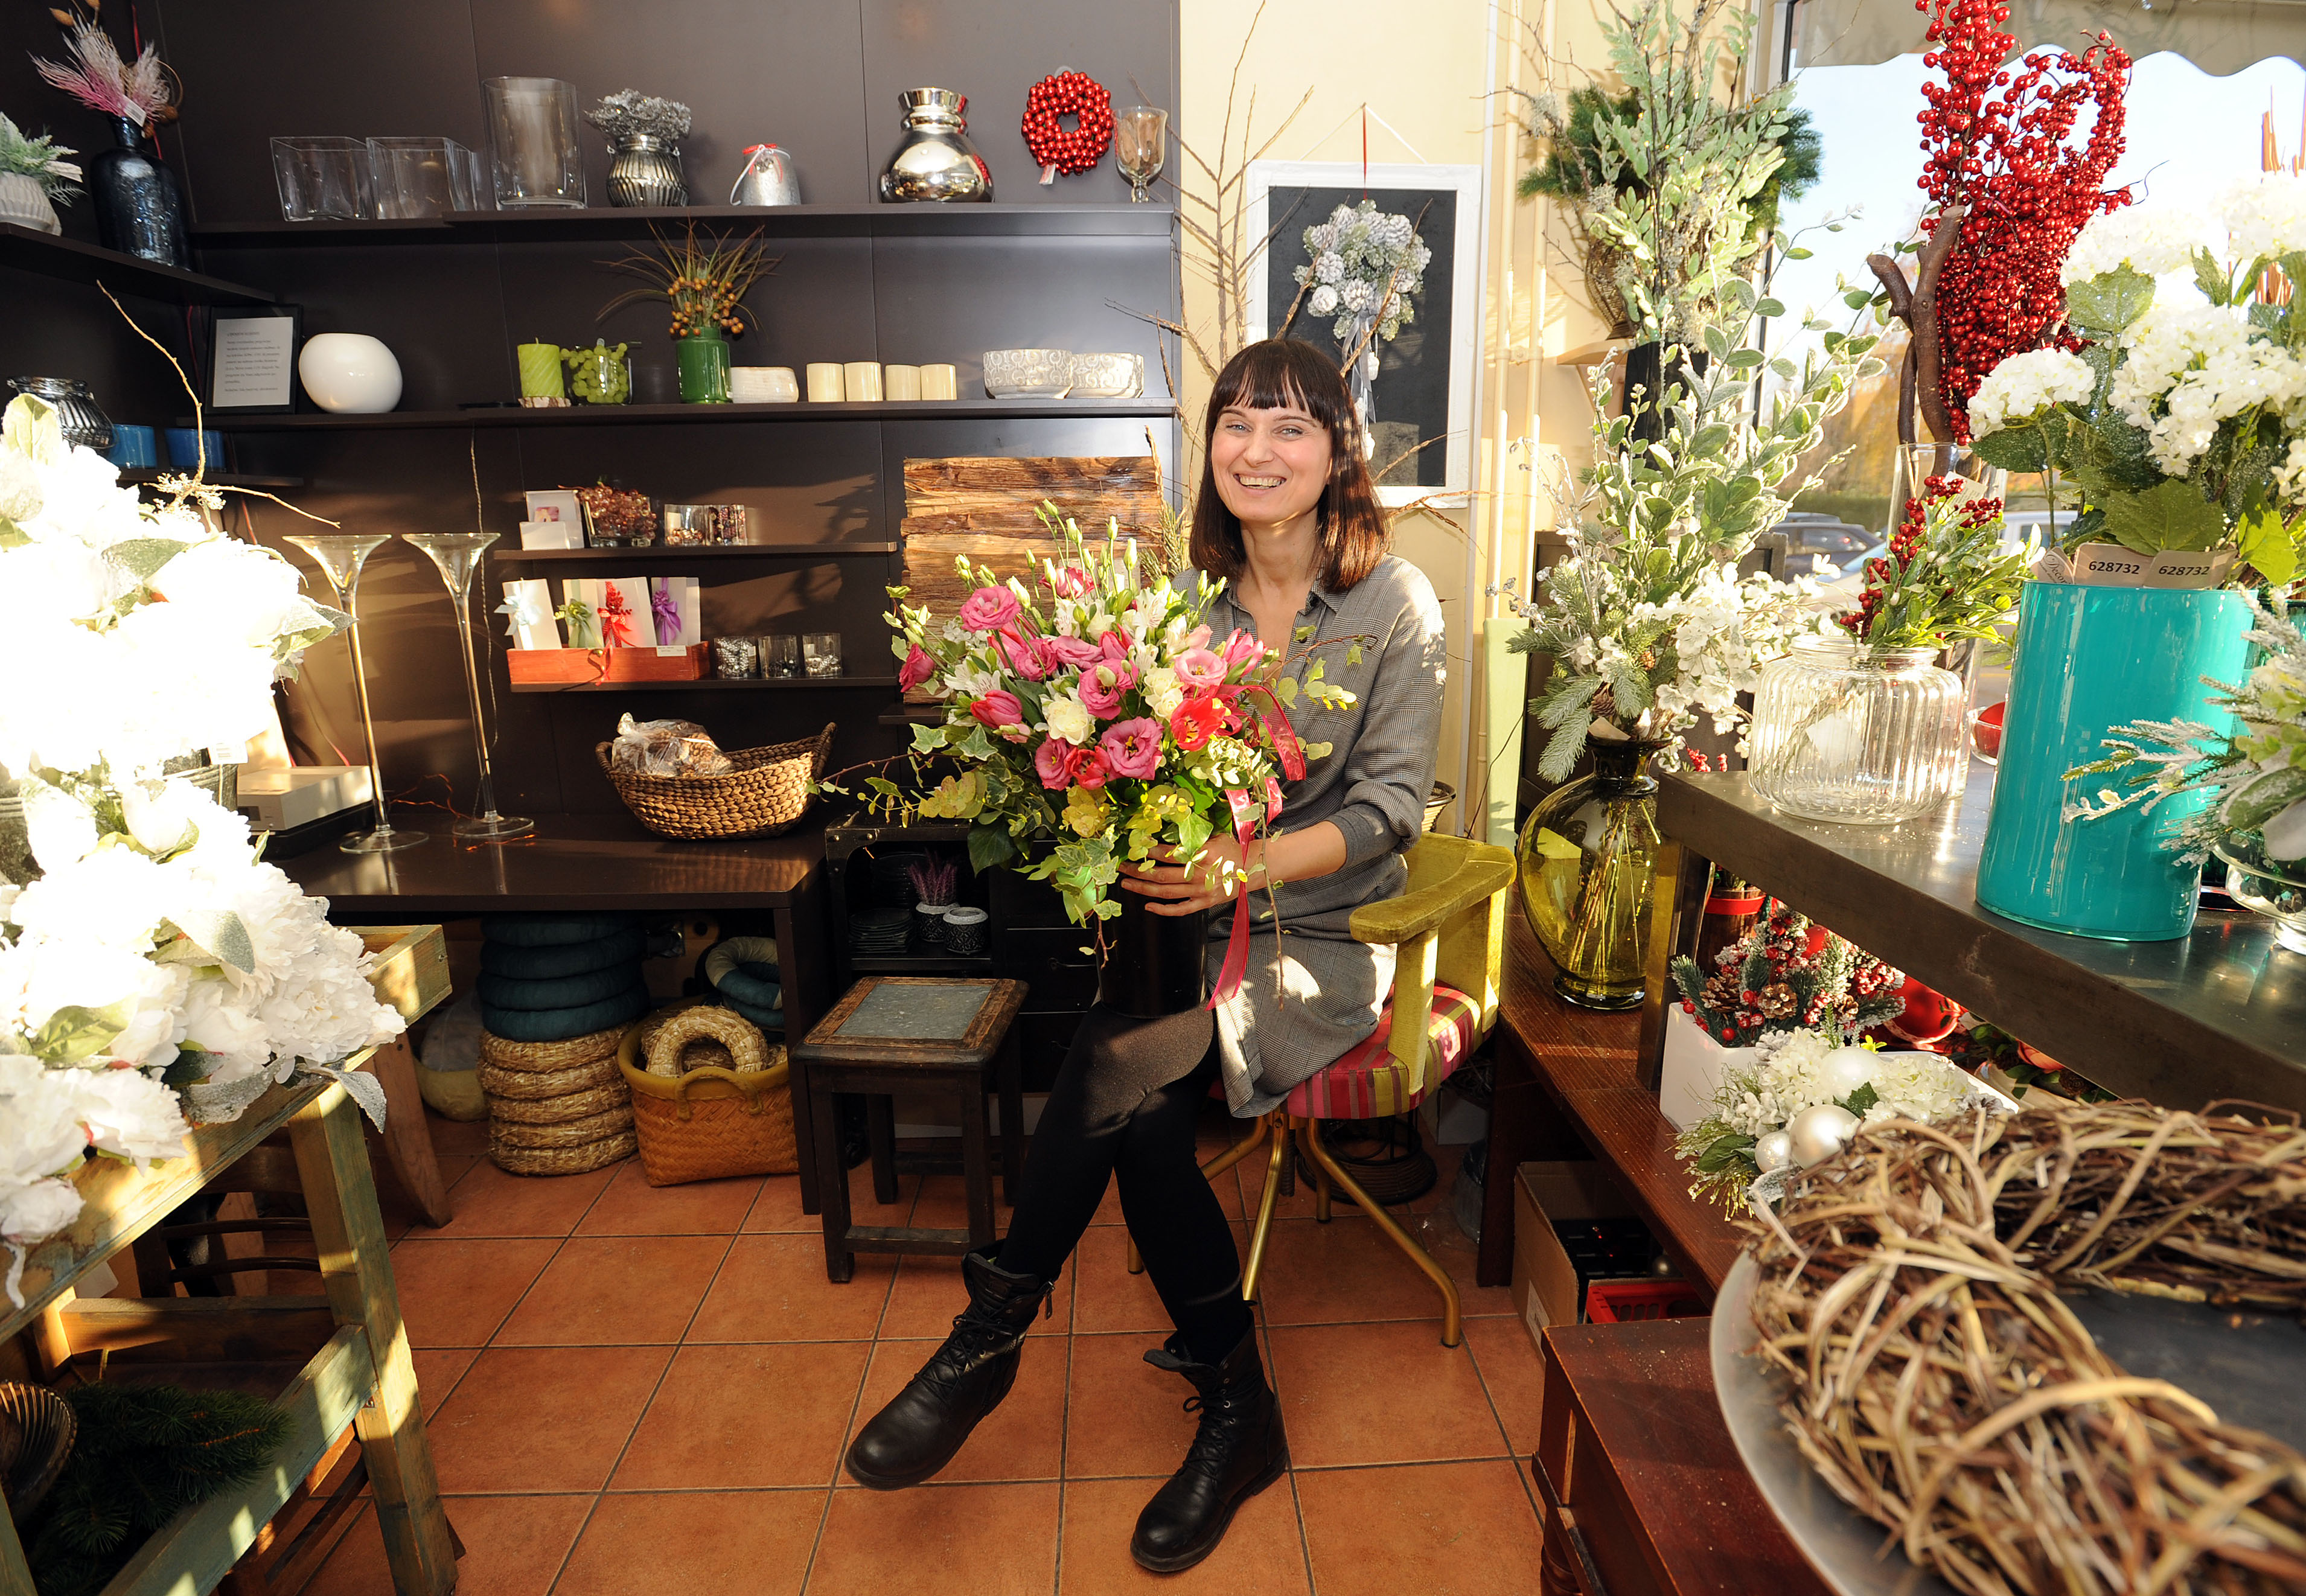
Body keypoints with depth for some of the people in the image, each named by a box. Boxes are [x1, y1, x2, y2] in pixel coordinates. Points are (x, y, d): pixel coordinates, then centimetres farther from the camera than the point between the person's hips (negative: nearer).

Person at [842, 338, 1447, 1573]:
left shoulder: (1396, 602, -1)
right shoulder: (1192, 599, 9)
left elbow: (1390, 803, -8)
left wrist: (1245, 866, -23)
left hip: (1324, 935, -3)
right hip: (1194, 926, 4)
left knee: (1123, 1058, -28)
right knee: (1143, 1110, -25)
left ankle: (993, 1331, -3)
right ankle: (1233, 1411, -2)